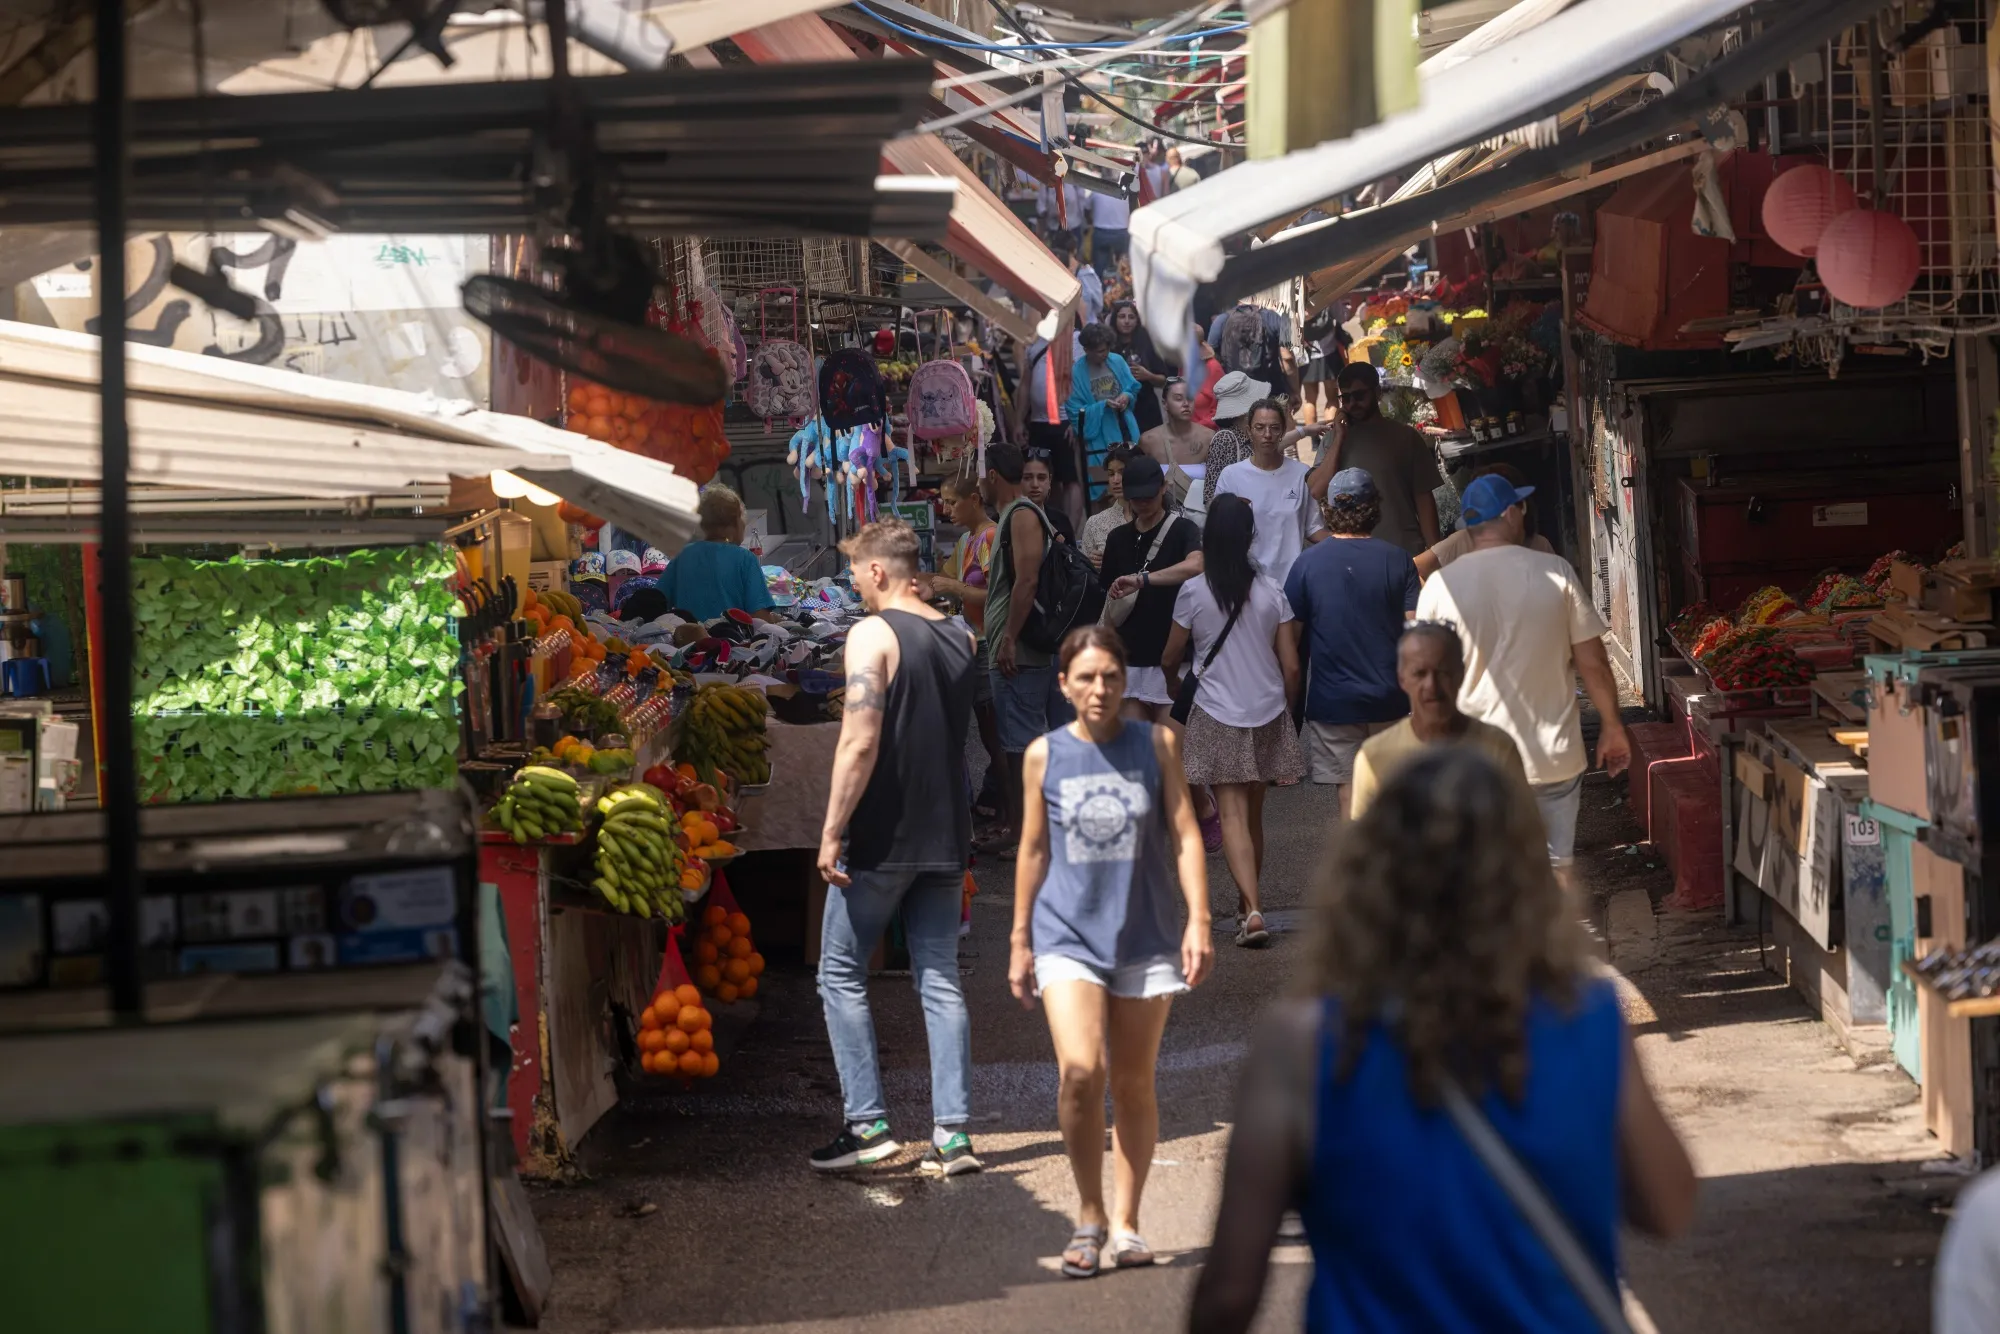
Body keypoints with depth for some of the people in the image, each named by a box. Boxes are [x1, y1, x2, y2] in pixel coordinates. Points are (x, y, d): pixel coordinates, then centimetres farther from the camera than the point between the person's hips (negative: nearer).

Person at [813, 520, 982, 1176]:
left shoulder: (873, 634, -12)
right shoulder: (961, 638, 9)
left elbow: (859, 744, -19)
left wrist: (831, 834, -16)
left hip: (880, 842, -6)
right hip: (945, 840, 6)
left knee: (841, 974, 6)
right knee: (940, 980, 8)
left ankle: (867, 1123, 1)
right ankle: (952, 1134, 4)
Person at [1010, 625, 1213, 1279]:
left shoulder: (1157, 744, 1)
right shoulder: (1045, 754, 2)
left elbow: (1184, 833, 2)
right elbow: (1034, 850, 9)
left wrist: (1199, 920, -8)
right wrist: (1020, 942, 11)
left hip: (1144, 936, 1)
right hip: (1067, 936, -1)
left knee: (1133, 1084, 7)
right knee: (1080, 1071, -18)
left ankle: (1126, 1224, 20)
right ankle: (1088, 1217, 0)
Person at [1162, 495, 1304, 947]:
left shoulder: (1193, 592, -8)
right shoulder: (1270, 592, -2)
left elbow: (1170, 659, 3)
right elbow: (1291, 666, 0)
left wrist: (1172, 683, 26)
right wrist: (1287, 709, 18)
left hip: (1218, 716, -3)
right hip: (1267, 714, 3)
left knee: (1233, 815, -6)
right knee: (1254, 815, 15)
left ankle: (1252, 910, -22)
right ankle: (1250, 906, 26)